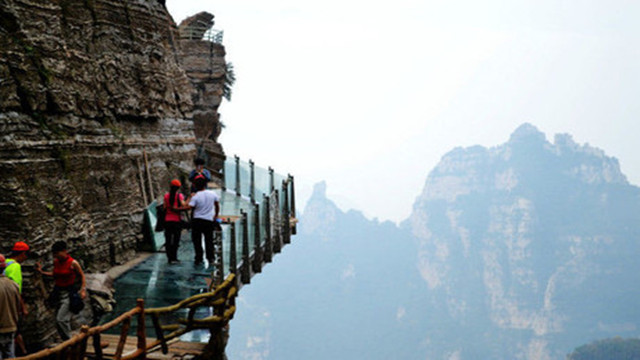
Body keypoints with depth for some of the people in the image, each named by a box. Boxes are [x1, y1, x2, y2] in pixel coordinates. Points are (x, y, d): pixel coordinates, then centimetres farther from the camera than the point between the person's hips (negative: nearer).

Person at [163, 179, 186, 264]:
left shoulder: (166, 196, 4)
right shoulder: (179, 195, -5)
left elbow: (165, 207, 2)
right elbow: (183, 206, -15)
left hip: (168, 219, 3)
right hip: (177, 220, -3)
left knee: (168, 239, 8)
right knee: (176, 239, 1)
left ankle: (169, 257, 9)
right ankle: (173, 257, -1)